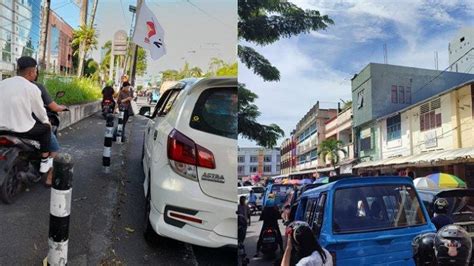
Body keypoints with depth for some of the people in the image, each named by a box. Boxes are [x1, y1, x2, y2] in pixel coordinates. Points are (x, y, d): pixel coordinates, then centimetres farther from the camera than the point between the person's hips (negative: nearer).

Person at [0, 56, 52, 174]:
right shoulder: (32, 88, -10)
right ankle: (44, 162, 23)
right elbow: (40, 112, 0)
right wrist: (46, 121, 21)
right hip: (21, 130, -6)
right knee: (46, 127, 21)